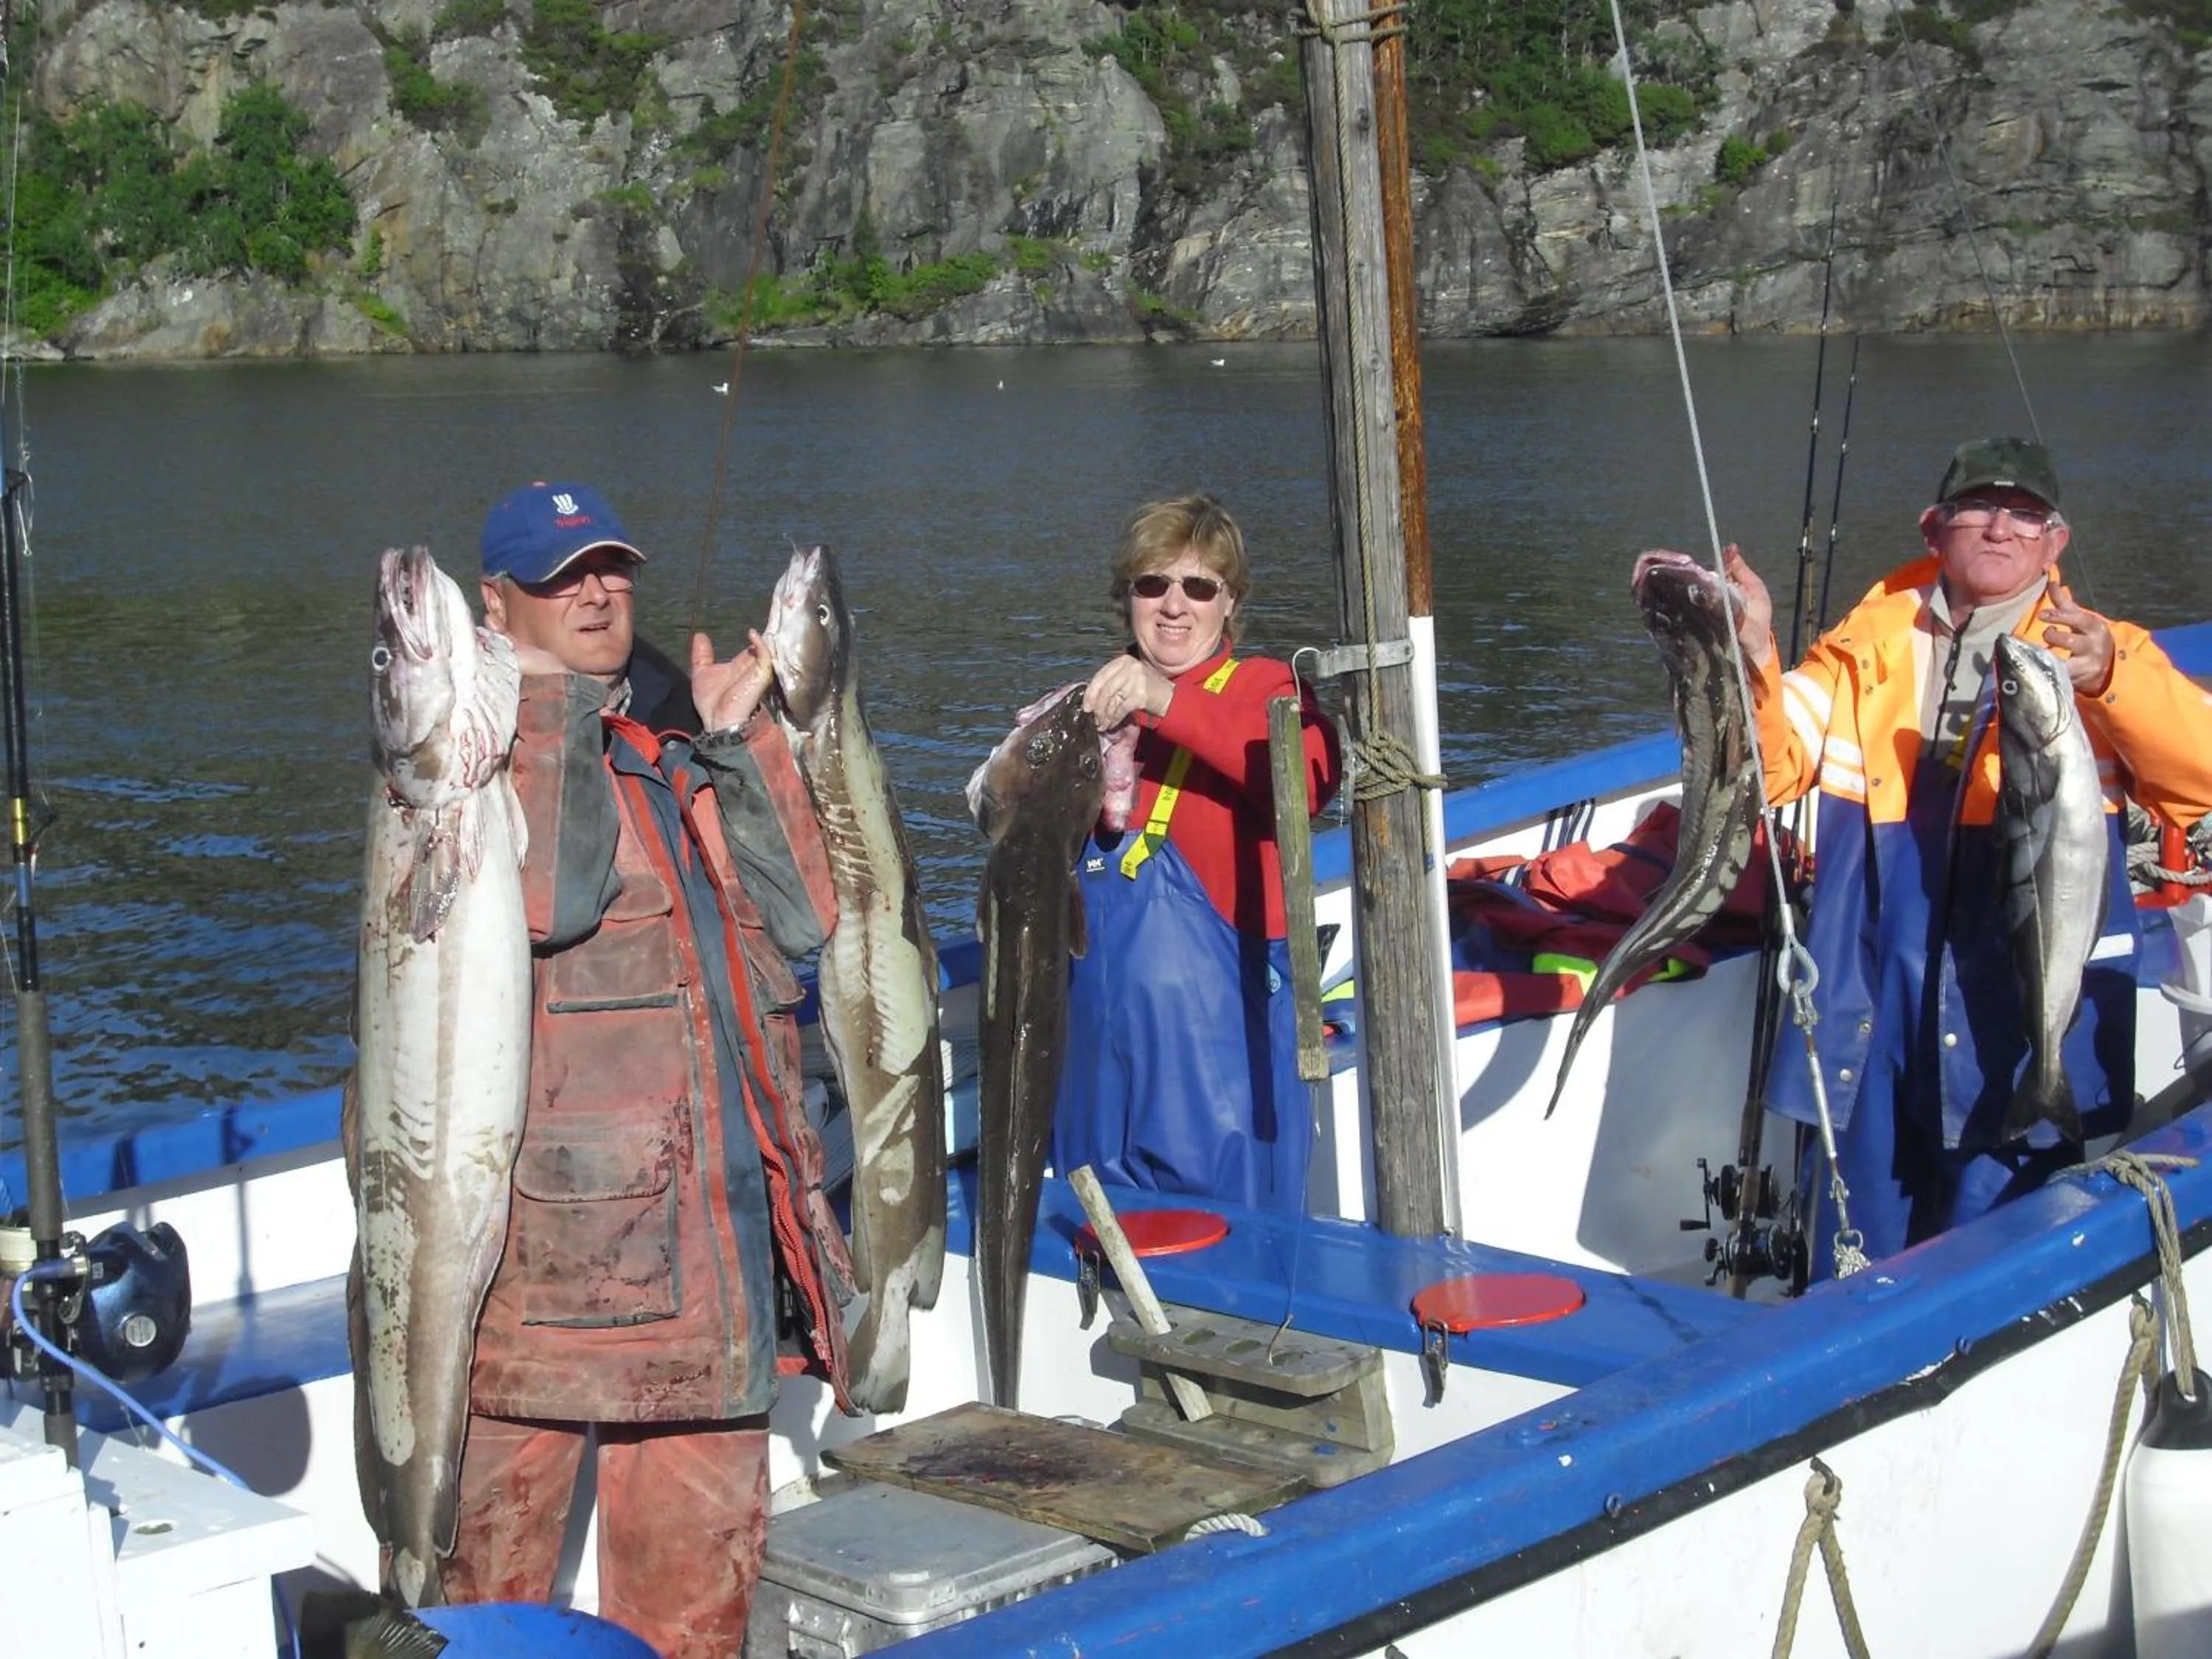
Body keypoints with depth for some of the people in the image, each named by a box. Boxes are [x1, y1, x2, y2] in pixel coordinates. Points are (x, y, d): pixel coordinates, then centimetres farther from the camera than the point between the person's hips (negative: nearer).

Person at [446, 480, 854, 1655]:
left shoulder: (682, 748, 17)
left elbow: (801, 916, 5)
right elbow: (548, 896, -22)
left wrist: (738, 740, -1)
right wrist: (552, 699, -13)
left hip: (711, 1225, 6)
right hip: (545, 1212, -6)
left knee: (700, 1553, 15)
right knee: (495, 1532, -1)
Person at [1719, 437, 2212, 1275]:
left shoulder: (2101, 654, 3)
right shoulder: (1866, 647, 11)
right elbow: (1769, 768, 3)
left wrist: (2111, 680, -30)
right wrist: (1752, 662, -15)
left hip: (2024, 1035, -2)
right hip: (1869, 1034, 2)